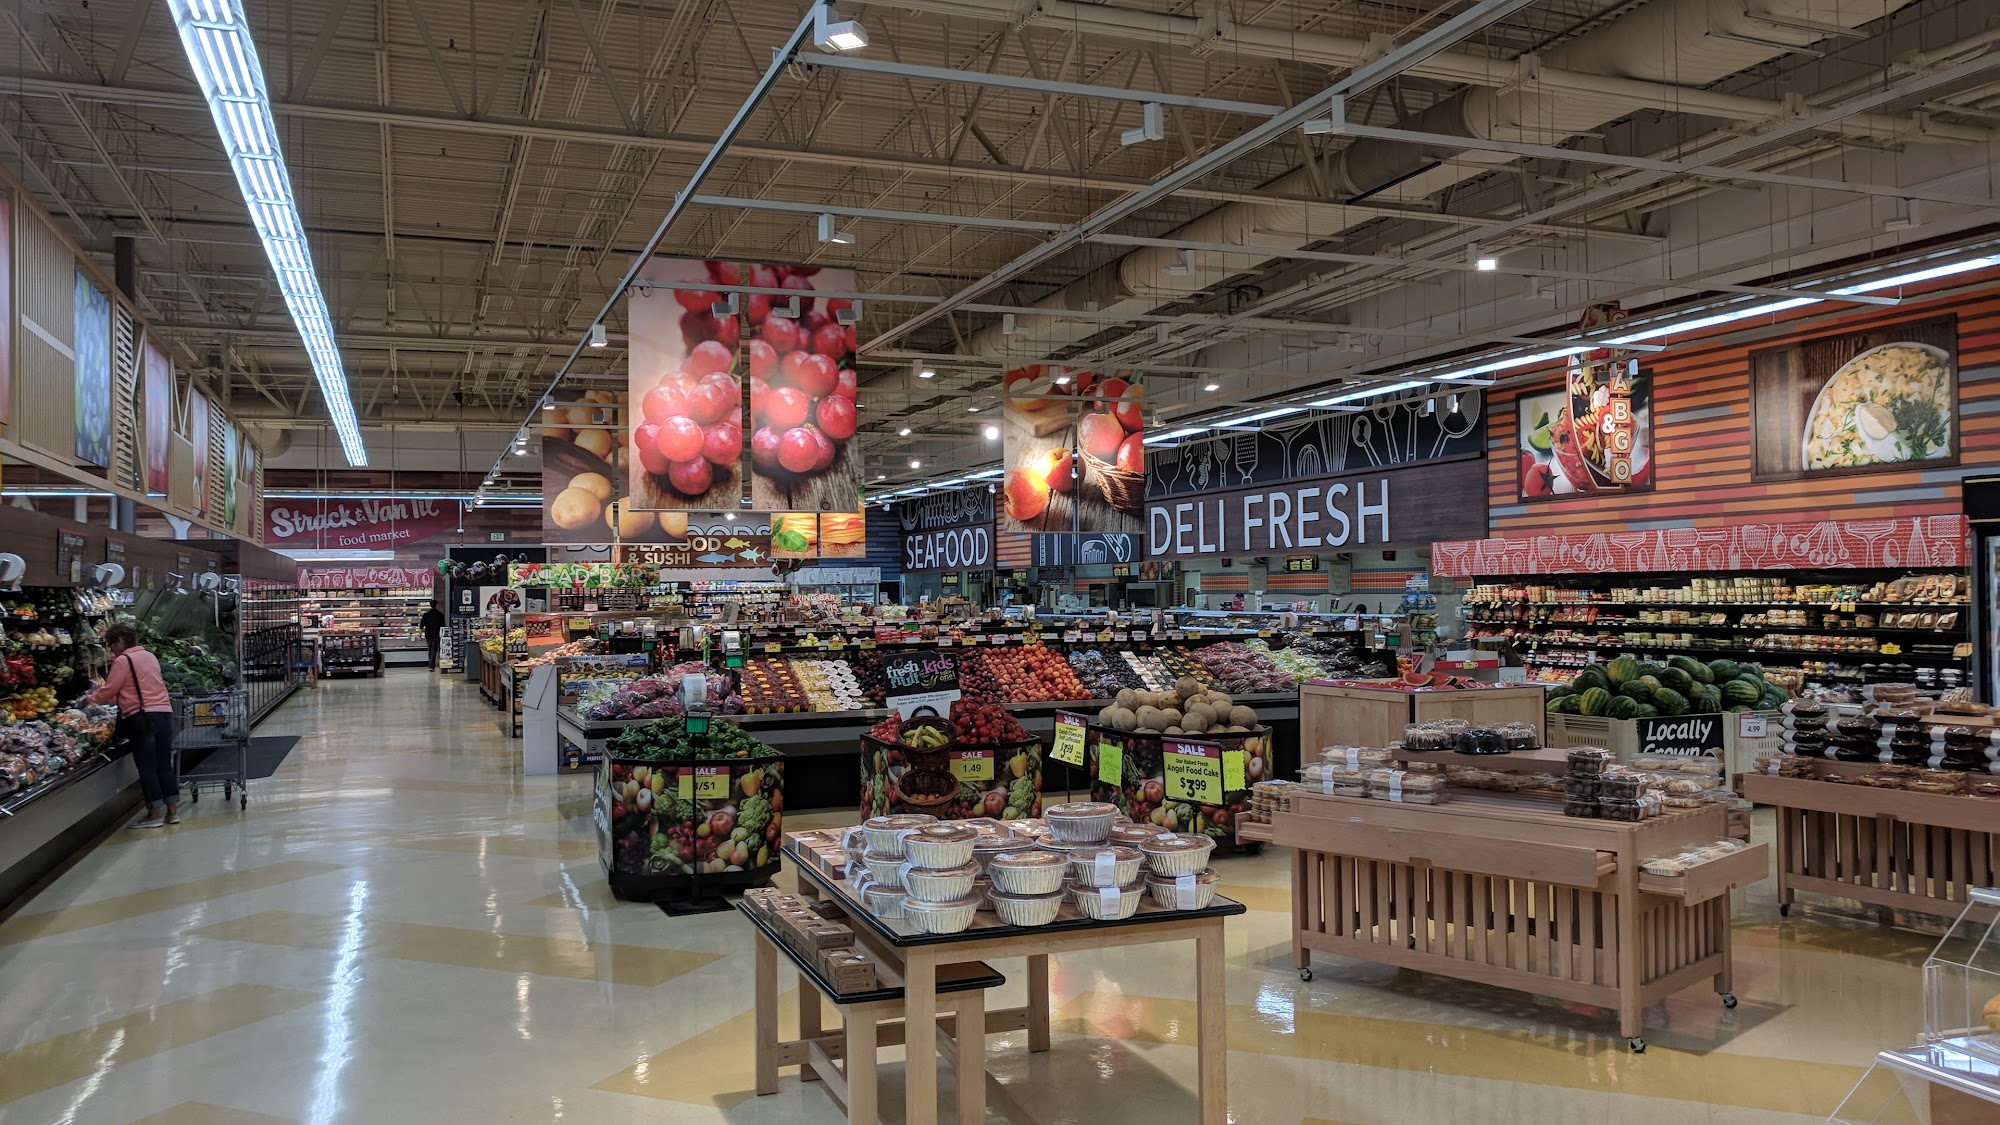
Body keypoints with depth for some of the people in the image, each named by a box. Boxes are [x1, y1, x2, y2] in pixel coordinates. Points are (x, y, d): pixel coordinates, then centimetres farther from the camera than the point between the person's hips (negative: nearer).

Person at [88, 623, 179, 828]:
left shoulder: (123, 660, -6)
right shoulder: (150, 656, 17)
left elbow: (108, 691, -5)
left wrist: (91, 699, 13)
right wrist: (111, 697, 26)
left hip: (142, 717, -7)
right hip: (164, 712, 7)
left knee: (147, 766, -2)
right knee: (165, 764, 10)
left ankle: (155, 813, 0)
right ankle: (173, 810, 10)